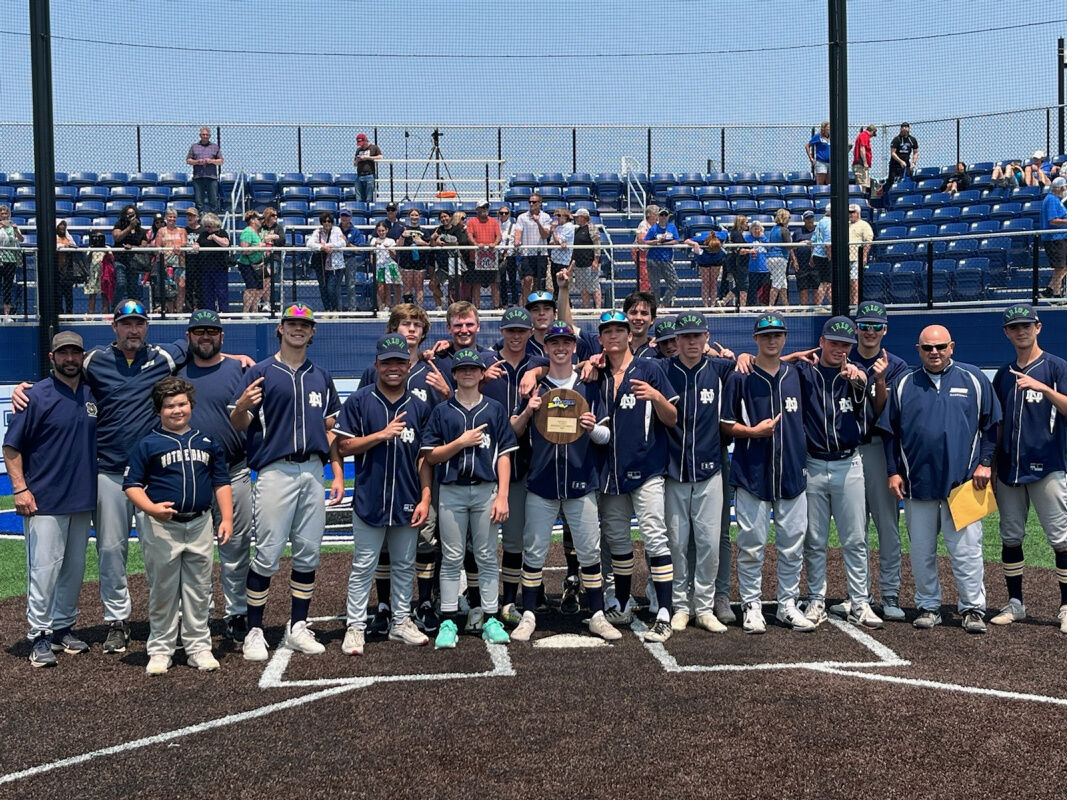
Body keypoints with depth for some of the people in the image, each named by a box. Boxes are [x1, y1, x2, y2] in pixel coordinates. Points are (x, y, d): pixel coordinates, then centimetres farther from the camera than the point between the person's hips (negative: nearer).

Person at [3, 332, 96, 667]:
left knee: (74, 568, 12)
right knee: (44, 568, -6)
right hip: (45, 501, -6)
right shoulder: (36, 396, -7)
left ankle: (63, 628, 24)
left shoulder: (92, 395, 9)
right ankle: (40, 636, 3)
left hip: (83, 500, 6)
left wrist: (95, 486, 13)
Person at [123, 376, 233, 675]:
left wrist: (227, 518, 4)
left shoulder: (208, 442, 10)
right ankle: (160, 650, 16)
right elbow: (131, 484, -2)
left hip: (200, 526, 3)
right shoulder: (148, 445, 0)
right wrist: (151, 508, -18)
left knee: (199, 591, 9)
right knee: (162, 591, 5)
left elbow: (221, 482, 13)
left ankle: (199, 647, 19)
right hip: (162, 528, -3)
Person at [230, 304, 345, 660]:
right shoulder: (260, 372, 2)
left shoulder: (321, 377, 16)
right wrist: (241, 407, -26)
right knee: (268, 553, -7)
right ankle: (254, 631, 3)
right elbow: (238, 425, -3)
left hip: (313, 471, 5)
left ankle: (298, 628, 17)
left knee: (308, 552, 7)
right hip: (275, 471, -5)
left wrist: (338, 474, 10)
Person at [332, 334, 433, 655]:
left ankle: (401, 621, 24)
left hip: (407, 502, 3)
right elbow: (342, 447, -5)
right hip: (369, 499, -3)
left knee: (404, 565, 13)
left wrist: (425, 498, 1)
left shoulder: (419, 407, 6)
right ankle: (355, 626, 12)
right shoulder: (359, 401, -2)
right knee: (362, 566, 3)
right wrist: (381, 435, -16)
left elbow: (424, 456, 8)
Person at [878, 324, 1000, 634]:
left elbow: (991, 425, 9)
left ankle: (972, 608, 9)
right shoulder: (903, 384, 8)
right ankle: (928, 606, 19)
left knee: (966, 549, -2)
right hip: (917, 482, 2)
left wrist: (985, 463, 0)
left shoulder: (973, 379, 5)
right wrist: (893, 471, 4)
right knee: (921, 551, 7)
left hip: (962, 481, -2)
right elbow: (890, 432, 11)